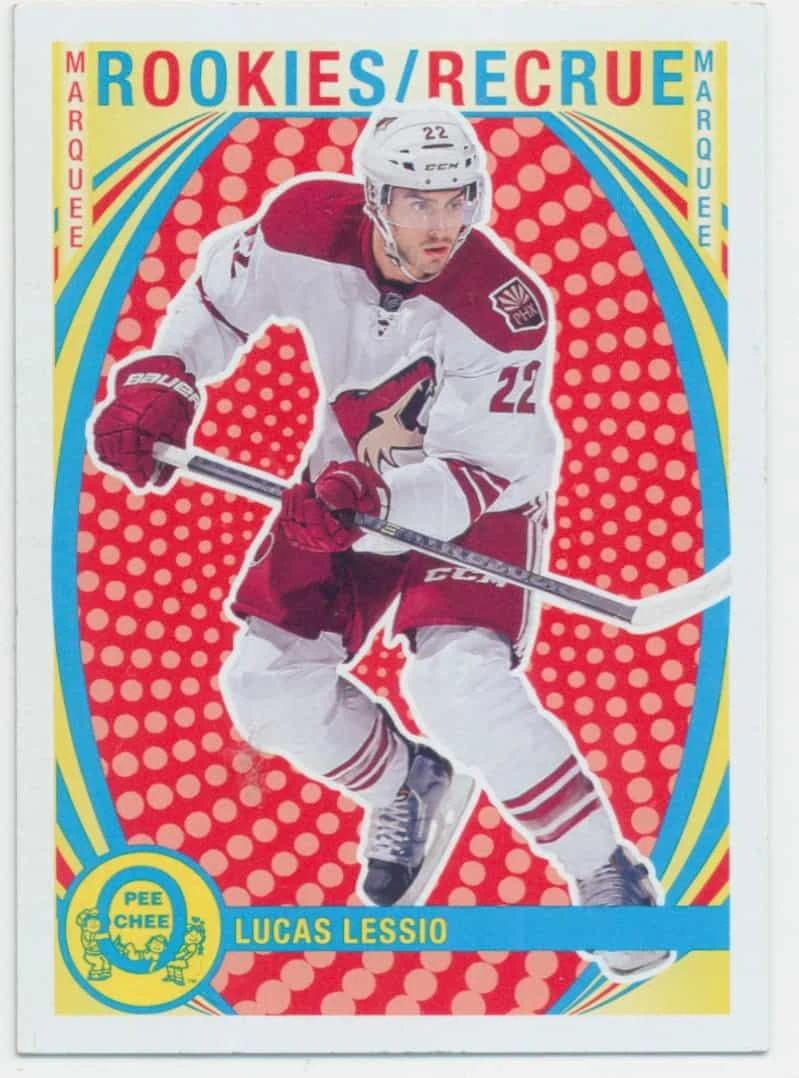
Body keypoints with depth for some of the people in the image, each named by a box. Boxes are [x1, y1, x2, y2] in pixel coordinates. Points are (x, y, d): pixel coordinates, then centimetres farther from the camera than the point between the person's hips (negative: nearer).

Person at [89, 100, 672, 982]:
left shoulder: (506, 307, -30)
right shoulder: (306, 227, -20)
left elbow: (499, 468, -27)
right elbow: (220, 292, 1)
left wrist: (378, 500, -42)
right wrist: (159, 382, -12)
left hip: (479, 495, -5)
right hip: (349, 481, 5)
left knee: (459, 685, -26)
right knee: (268, 685, -3)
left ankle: (608, 876, -6)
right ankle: (408, 788, 28)